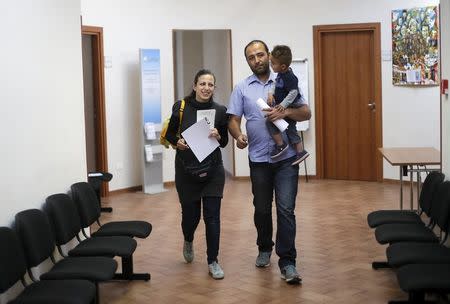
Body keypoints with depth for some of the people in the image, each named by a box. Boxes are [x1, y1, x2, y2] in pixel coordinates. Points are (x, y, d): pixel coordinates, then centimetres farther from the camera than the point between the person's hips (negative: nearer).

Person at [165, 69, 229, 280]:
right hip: (186, 170, 0)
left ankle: (212, 262, 10)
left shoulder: (220, 111, -2)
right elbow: (169, 134, 5)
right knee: (190, 214, 8)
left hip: (212, 170, 1)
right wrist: (177, 142, -16)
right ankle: (188, 241, 43)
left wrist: (218, 136, -15)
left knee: (212, 216, -2)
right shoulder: (181, 107, -6)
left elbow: (225, 142, 6)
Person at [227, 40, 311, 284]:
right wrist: (238, 135, -20)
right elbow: (233, 120, 2)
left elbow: (306, 113, -1)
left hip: (286, 157, -2)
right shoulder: (242, 88, 6)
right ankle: (264, 249, 36)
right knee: (262, 208, 15)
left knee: (286, 209, -8)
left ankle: (287, 262, -4)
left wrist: (285, 112, -20)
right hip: (259, 159, 2)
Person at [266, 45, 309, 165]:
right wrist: (271, 93, -1)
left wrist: (283, 105, -29)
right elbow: (275, 83, 15)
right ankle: (301, 151, 23)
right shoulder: (281, 74, 3)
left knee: (270, 122, -14)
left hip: (289, 108, -10)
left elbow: (293, 93, -28)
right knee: (291, 130, 16)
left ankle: (281, 145, -6)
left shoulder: (289, 77, -25)